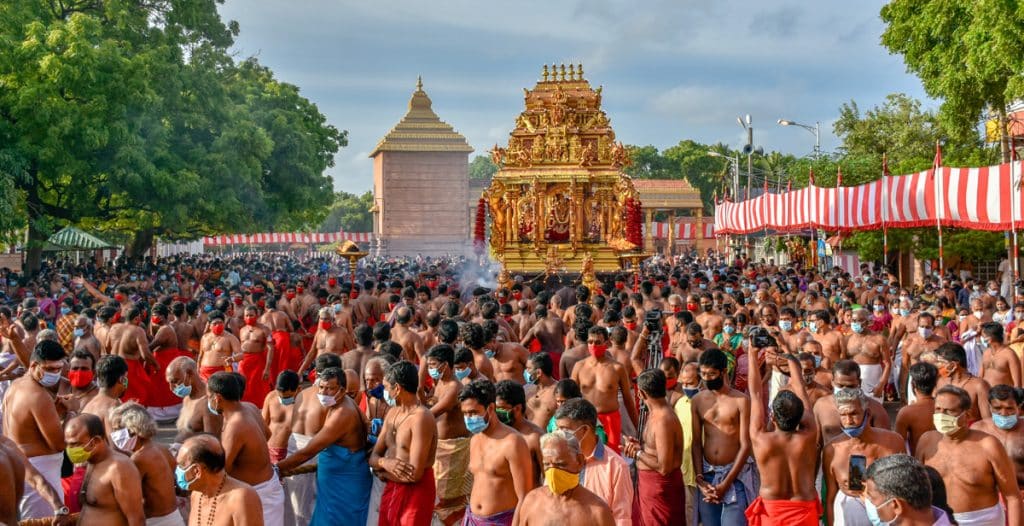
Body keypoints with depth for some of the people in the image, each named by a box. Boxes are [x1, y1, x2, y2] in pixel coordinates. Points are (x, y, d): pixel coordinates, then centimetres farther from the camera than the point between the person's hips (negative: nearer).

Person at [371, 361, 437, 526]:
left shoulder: (421, 417, -19)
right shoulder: (392, 413, 9)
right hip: (391, 489, 8)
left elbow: (414, 474, -24)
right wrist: (384, 463, -14)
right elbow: (373, 457, 9)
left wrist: (382, 472, -7)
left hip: (416, 493, -8)